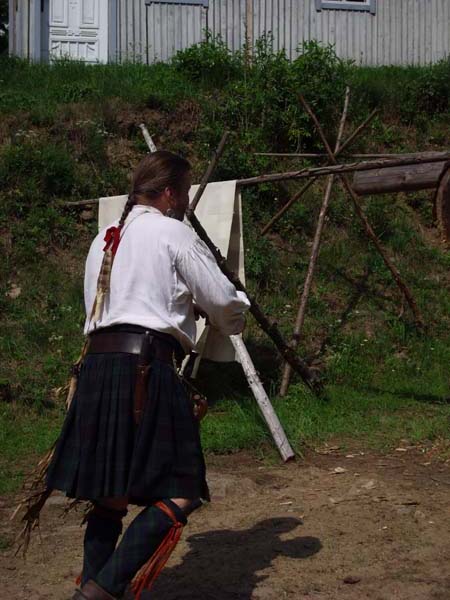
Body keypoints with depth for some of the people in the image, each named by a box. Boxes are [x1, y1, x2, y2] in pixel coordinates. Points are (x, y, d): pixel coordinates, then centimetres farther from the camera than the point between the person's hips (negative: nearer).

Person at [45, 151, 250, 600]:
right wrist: (235, 318, 26)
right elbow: (223, 301, 2)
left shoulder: (103, 240, 22)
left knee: (110, 497, 15)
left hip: (97, 366, 8)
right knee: (177, 494, -5)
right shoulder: (172, 233, 1)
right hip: (145, 368, -8)